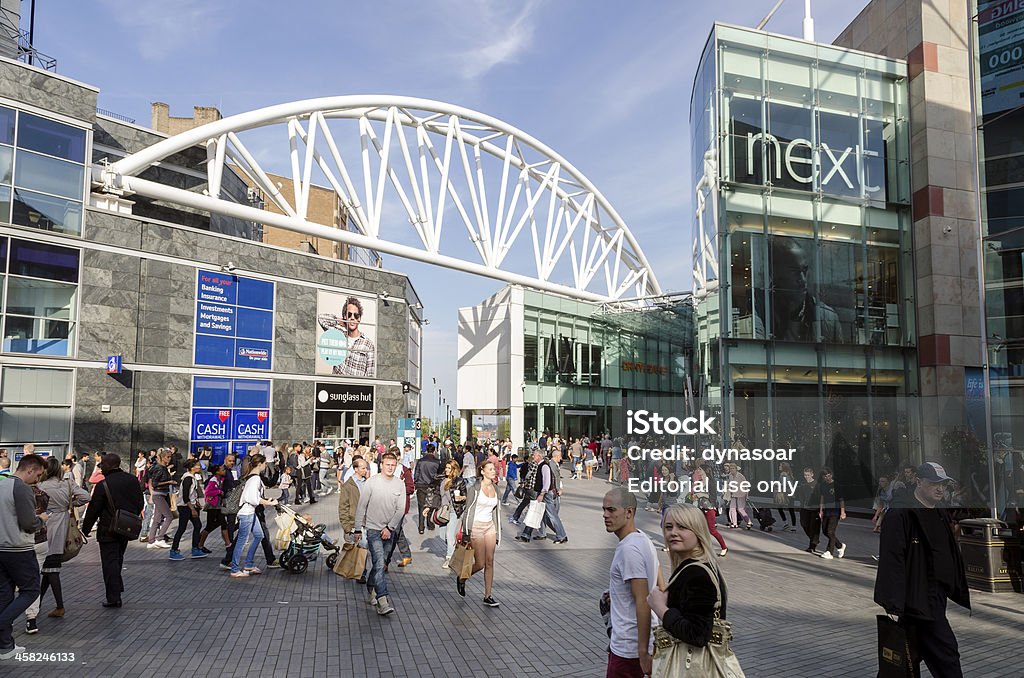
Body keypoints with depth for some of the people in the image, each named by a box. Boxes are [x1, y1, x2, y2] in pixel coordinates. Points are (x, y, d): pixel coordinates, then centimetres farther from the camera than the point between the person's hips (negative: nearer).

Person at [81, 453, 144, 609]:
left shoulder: (103, 485, -14)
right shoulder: (132, 480, 4)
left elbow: (93, 510, -10)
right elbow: (140, 503, 11)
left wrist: (85, 530, 0)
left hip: (109, 530, -6)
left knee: (110, 562, 0)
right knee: (118, 559, 20)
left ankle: (114, 597, -2)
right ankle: (116, 589, 28)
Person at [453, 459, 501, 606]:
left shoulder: (495, 489, 7)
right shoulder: (475, 489, -11)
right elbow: (468, 510, -10)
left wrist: (497, 533, 14)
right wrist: (466, 533, -12)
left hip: (490, 527, 6)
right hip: (476, 527, -5)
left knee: (490, 562, 3)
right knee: (480, 564, -2)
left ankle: (488, 596, 11)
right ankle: (461, 578, 26)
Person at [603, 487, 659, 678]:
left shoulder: (629, 549, -21)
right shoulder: (642, 538, 9)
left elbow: (643, 602, -23)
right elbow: (659, 589, 17)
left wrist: (643, 652, -21)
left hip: (628, 648, -10)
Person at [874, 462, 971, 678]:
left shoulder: (941, 515, 14)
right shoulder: (900, 514, -15)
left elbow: (953, 557, 22)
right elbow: (891, 560, -20)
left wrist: (962, 593, 20)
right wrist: (892, 604, -25)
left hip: (937, 598, 9)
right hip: (918, 600, -9)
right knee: (946, 653, -7)